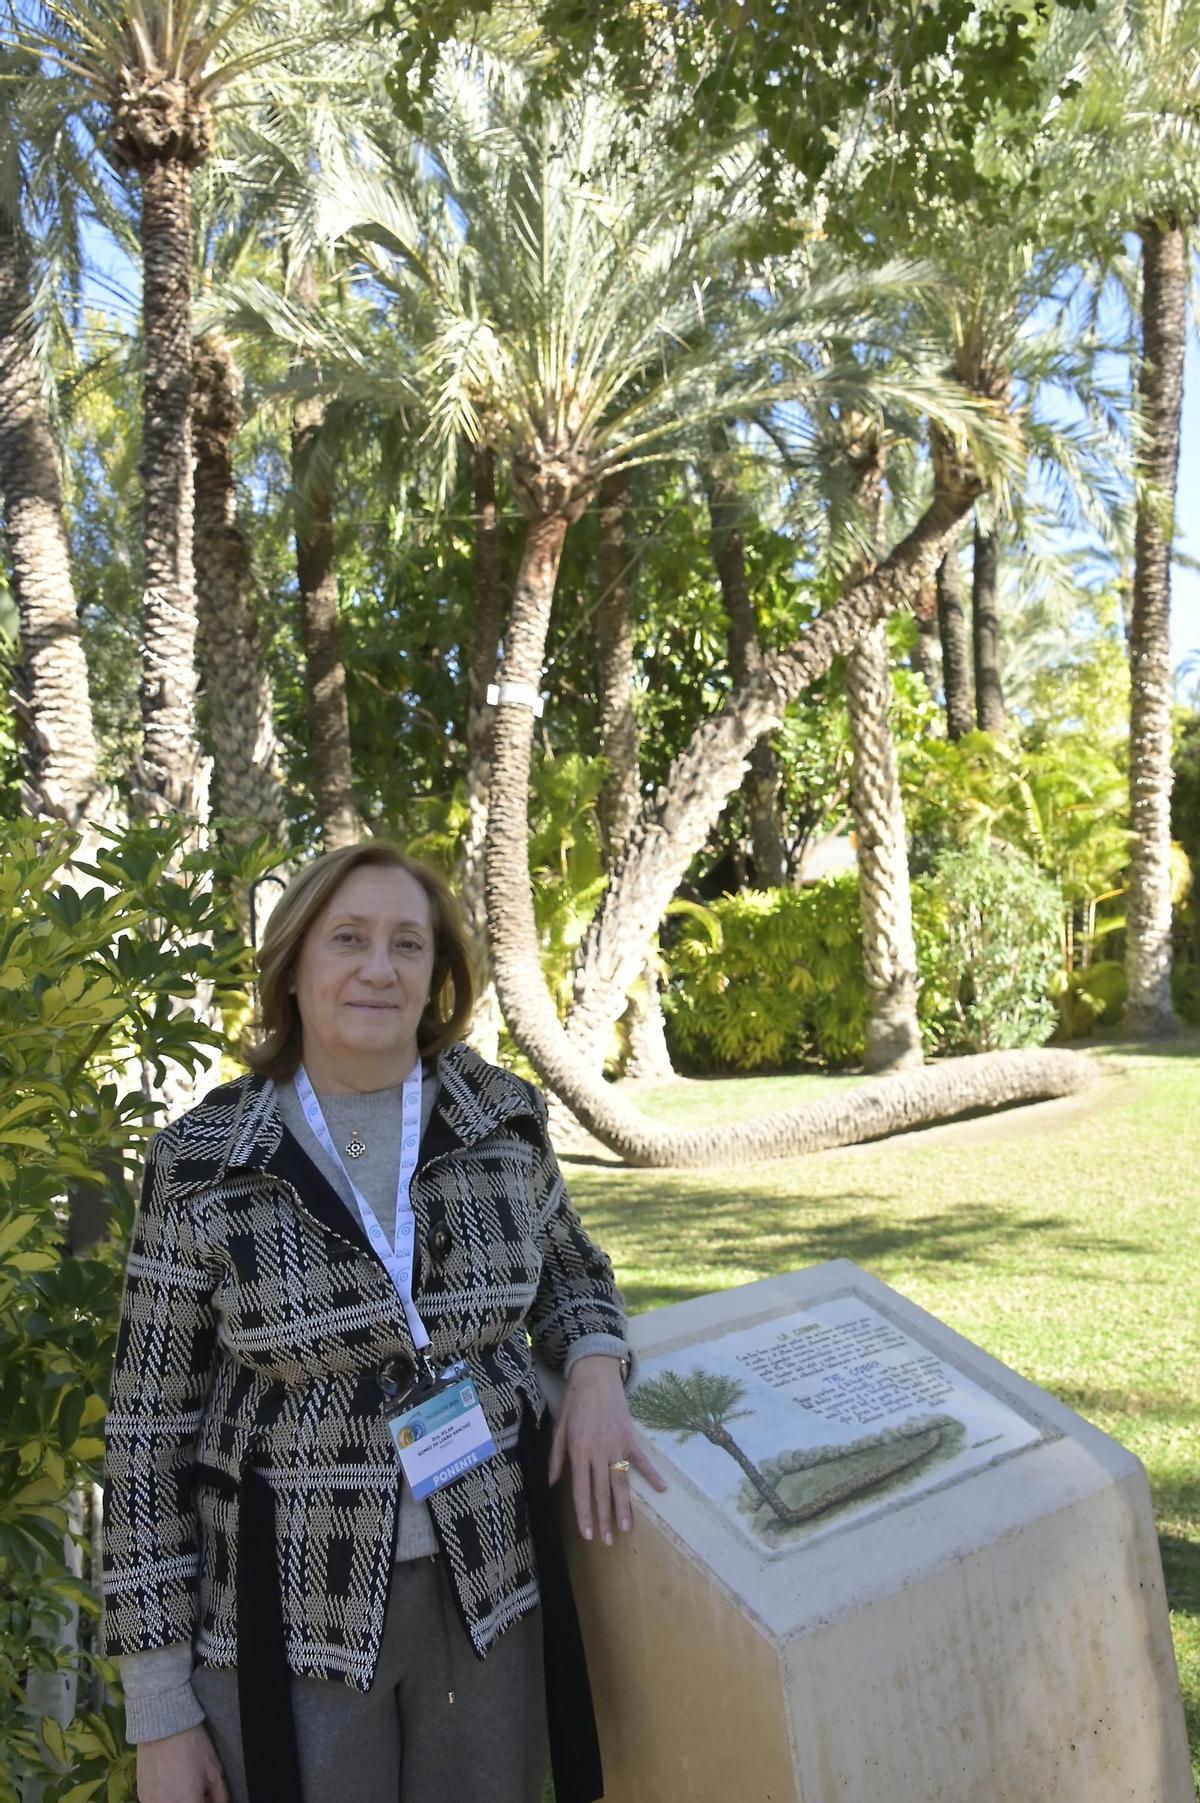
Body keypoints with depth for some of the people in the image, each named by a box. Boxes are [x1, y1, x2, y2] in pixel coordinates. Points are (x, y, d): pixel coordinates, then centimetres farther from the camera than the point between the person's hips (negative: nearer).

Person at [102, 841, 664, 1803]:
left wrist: (595, 1370, -10)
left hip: (492, 1587, 3)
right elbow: (152, 1434, -5)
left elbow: (570, 1275, 13)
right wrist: (160, 1708, -4)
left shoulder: (503, 1121, -6)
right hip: (293, 1614, -2)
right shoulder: (201, 1166, -11)